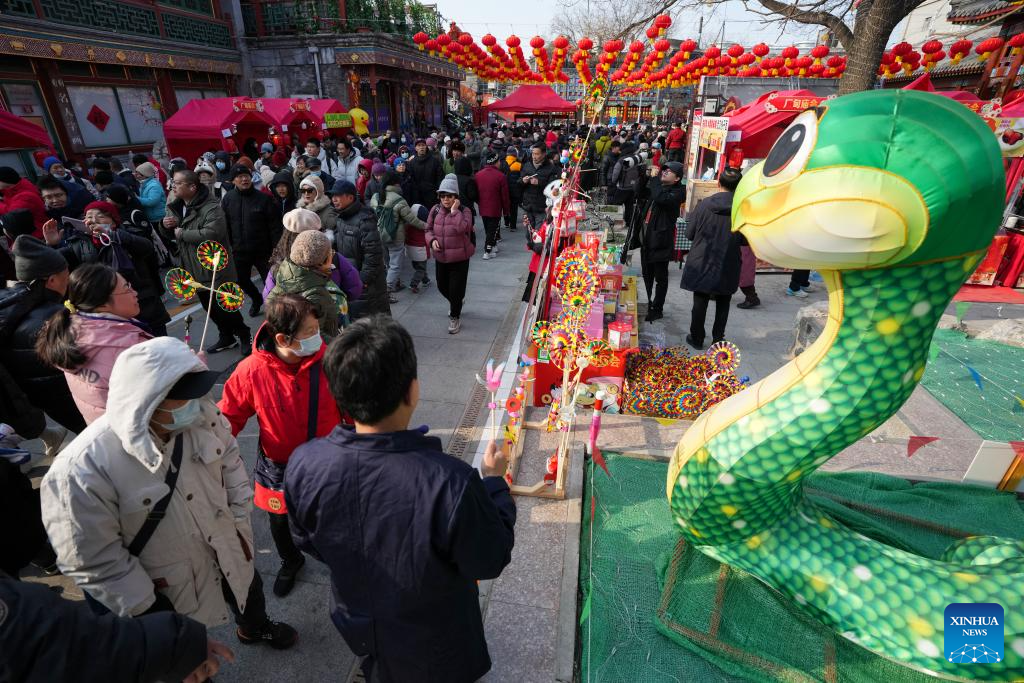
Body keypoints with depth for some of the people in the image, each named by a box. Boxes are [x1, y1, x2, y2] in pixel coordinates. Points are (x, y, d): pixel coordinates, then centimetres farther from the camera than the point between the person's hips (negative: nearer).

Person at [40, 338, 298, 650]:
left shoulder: (202, 413, -23)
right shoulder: (83, 469, -34)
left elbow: (230, 463, -4)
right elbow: (93, 561, -22)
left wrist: (240, 522, -1)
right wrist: (149, 613, -14)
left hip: (227, 548, 4)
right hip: (167, 590, -4)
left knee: (248, 593, 33)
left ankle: (255, 628, 67)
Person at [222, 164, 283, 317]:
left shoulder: (264, 198, -12)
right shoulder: (228, 199, 0)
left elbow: (275, 226, -12)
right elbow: (224, 225, 4)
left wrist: (276, 250, -14)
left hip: (263, 250, -4)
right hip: (239, 251, 4)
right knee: (242, 281, 17)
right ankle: (256, 299, 46)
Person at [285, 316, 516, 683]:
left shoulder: (302, 464, -28)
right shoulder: (449, 482, -42)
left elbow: (306, 541, -7)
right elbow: (490, 561, -23)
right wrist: (494, 480, -11)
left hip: (357, 626, 3)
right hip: (432, 644, -2)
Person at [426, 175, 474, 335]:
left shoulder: (464, 211, -12)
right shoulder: (435, 210, 0)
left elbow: (462, 228, -31)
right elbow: (429, 229, 10)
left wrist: (454, 210, -25)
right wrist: (432, 240, -10)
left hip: (460, 258, -5)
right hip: (441, 257, 5)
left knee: (456, 289, 0)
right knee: (442, 287, 19)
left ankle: (455, 317, 21)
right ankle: (455, 303, 51)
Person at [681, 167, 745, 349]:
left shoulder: (704, 205, -12)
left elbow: (689, 234, -6)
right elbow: (745, 240, -6)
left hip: (702, 263, 0)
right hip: (728, 266, 1)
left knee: (700, 302, 12)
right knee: (723, 303, 16)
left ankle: (696, 338, 21)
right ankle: (718, 339, 24)